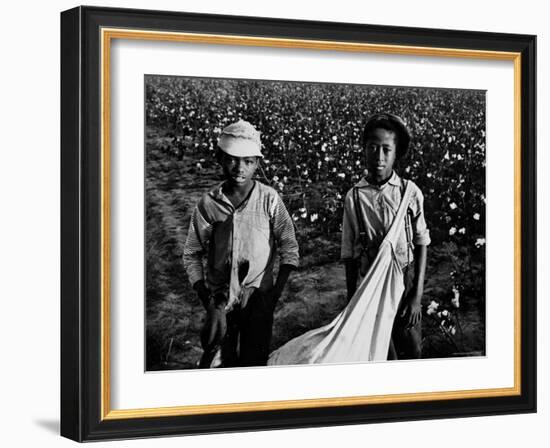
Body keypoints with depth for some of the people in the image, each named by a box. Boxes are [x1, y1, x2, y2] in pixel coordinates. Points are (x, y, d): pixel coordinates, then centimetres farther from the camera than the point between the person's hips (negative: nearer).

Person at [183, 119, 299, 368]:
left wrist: (277, 291, -7)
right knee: (216, 364, -2)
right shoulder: (208, 204, -5)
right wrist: (207, 302, -3)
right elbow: (192, 254, 4)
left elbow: (289, 245, -1)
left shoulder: (268, 199, -8)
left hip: (258, 298, -1)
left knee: (254, 361, 3)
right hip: (220, 298, 1)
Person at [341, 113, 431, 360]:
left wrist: (417, 295, -5)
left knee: (412, 350, 7)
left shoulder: (410, 192, -7)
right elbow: (349, 254, 1)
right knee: (383, 355, 8)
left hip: (406, 282, 0)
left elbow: (421, 245, -1)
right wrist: (351, 302, 3)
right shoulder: (354, 197, -6)